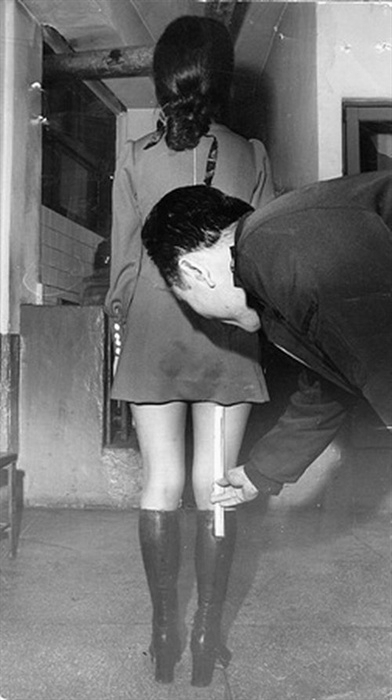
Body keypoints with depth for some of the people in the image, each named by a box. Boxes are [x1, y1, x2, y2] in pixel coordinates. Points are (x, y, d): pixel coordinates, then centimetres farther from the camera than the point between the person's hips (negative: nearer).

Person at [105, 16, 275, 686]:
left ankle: (164, 629, 18)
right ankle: (207, 631, 16)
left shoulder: (136, 157, 0)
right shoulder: (251, 156, -1)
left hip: (153, 333, 1)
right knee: (215, 488, 6)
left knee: (161, 484, 8)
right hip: (228, 336, 0)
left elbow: (124, 261, 1)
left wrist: (119, 319, 14)